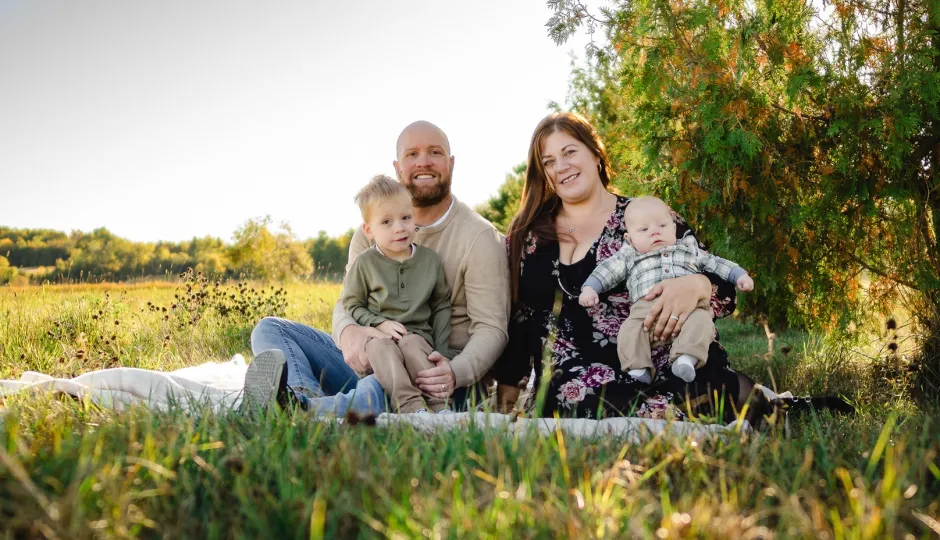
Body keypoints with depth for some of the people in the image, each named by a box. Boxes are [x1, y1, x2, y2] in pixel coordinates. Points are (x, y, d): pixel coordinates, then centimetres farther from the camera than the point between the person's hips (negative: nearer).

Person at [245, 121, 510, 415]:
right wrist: (349, 333, -25)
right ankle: (306, 396, -40)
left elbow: (491, 328, -10)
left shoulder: (479, 238, -5)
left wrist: (455, 373, -33)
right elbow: (347, 302, 4)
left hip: (432, 375, -5)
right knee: (270, 329, -10)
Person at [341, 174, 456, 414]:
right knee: (380, 347, -34)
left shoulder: (430, 259, 8)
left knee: (411, 344, -33)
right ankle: (410, 404, -50)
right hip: (377, 335, -1)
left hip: (418, 334, 1)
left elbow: (441, 306, 12)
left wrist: (442, 351, 4)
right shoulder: (364, 263, 2)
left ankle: (438, 404, -37)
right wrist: (380, 323, -12)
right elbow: (351, 305, 5)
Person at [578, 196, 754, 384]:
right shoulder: (629, 257, 24)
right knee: (631, 328, -29)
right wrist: (589, 288, 1)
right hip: (647, 307, 0)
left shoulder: (688, 249, 29)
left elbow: (716, 263, 32)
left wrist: (740, 275, 20)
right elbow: (607, 270, 17)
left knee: (701, 319, -32)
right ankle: (637, 367, -34)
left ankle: (687, 358, -45)